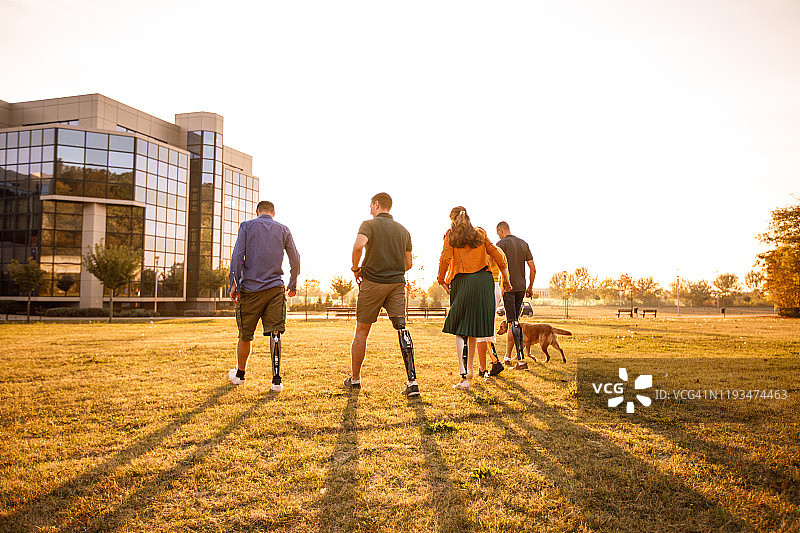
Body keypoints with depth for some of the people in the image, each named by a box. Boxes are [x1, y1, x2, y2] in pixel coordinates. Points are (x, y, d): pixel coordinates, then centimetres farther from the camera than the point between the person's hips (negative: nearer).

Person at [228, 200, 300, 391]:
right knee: (275, 333, -2)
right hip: (275, 288, 1)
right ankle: (276, 379, -7)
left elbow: (237, 256, -6)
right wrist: (293, 285, 23)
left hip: (250, 289, -1)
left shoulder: (247, 226, 4)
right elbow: (295, 260, 11)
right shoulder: (283, 230, 10)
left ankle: (239, 374, 27)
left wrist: (234, 285, -5)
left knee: (245, 335, 11)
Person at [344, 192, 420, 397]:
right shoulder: (404, 231, 13)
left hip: (372, 282, -3)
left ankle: (355, 379, 22)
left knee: (361, 331, 10)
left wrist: (356, 268, -9)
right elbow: (408, 264, 13)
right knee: (401, 327, -4)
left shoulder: (369, 224, -3)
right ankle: (412, 380, -16)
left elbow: (359, 245, -23)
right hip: (397, 283, 3)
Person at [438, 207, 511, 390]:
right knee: (474, 327, 16)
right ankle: (469, 368, 27)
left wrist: (442, 280, 4)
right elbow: (498, 256, 11)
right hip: (484, 281, 3)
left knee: (460, 330, -2)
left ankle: (464, 377, -12)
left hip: (462, 281, -3)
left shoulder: (450, 235, 5)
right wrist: (506, 279, 17)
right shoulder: (480, 234, 15)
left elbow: (445, 260, -8)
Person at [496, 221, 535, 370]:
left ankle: (521, 359, -14)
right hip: (521, 287, 6)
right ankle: (507, 356, 22)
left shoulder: (501, 244, -5)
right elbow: (533, 268, 11)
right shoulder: (523, 243, 13)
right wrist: (530, 287, 19)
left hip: (508, 286, -6)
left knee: (513, 323, -8)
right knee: (514, 320, 14)